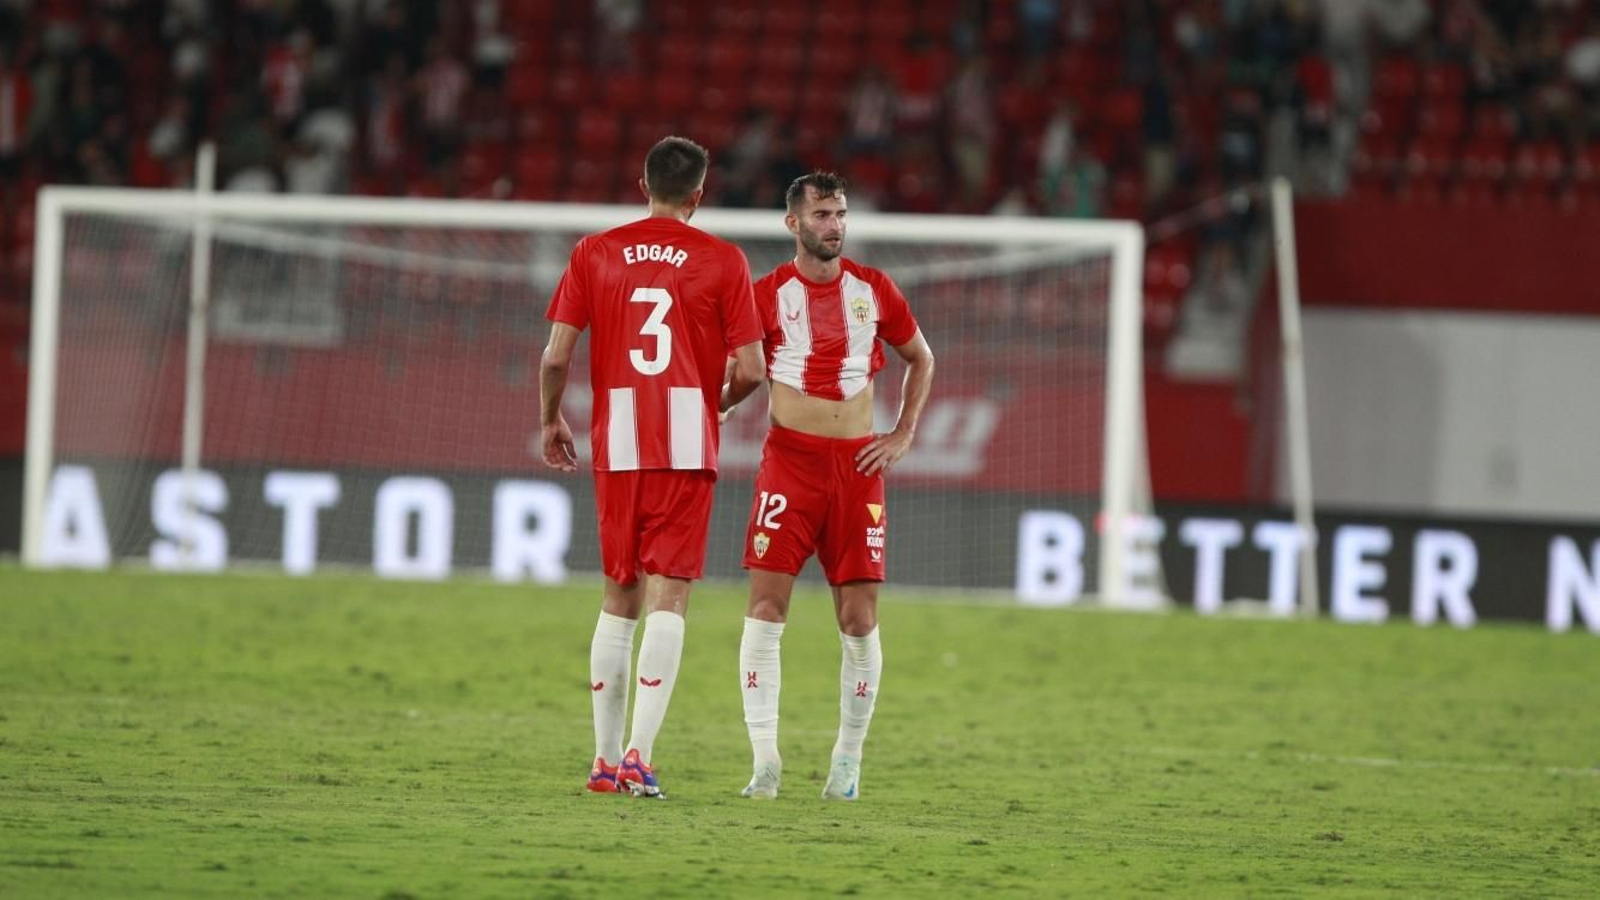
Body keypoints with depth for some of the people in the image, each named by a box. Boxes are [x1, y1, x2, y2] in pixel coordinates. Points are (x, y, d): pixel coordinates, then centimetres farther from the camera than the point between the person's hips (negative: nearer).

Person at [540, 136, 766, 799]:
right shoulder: (722, 261, 0)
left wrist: (550, 420, 19)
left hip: (615, 445, 3)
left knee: (619, 597, 13)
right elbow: (750, 370, -2)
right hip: (688, 445, -2)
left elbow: (556, 356, 2)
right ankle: (639, 755, -17)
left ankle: (605, 759, 15)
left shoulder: (594, 253, 5)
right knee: (668, 597, -4)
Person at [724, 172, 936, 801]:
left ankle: (849, 760, 11)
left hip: (858, 463, 2)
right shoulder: (768, 294, 1)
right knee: (767, 604, -11)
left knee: (859, 617, 1)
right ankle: (765, 757, -10)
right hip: (789, 459, -2)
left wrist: (904, 435, 11)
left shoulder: (874, 289, 8)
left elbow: (920, 359, 21)